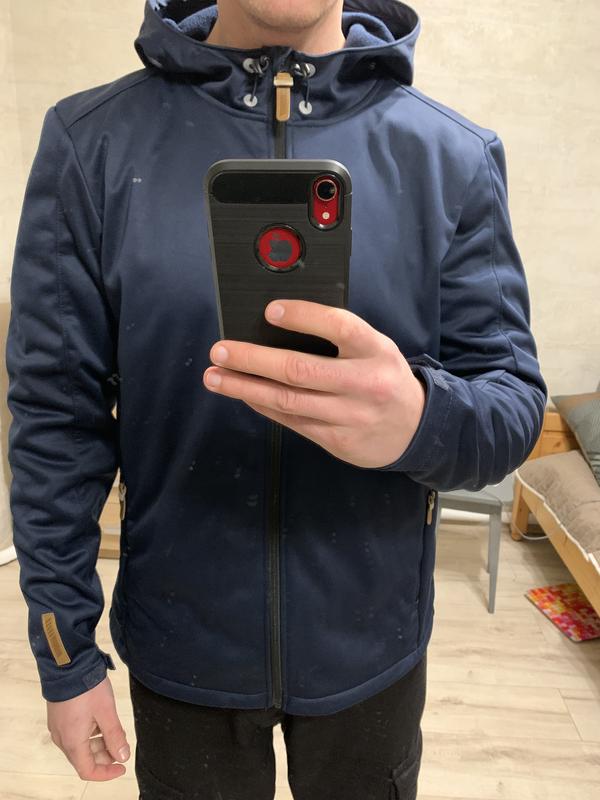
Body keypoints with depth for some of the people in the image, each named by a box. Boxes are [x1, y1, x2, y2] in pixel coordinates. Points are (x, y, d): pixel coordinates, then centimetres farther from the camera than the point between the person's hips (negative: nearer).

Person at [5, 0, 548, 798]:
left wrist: (421, 417, -31)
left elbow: (514, 403, -8)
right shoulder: (93, 139, -8)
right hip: (180, 648, 0)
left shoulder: (455, 155, -7)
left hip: (371, 646, 1)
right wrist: (66, 655, -4)